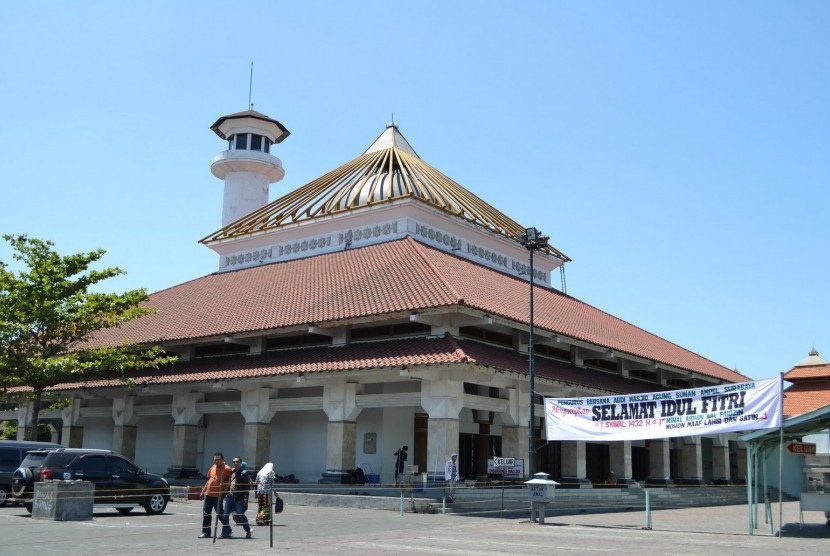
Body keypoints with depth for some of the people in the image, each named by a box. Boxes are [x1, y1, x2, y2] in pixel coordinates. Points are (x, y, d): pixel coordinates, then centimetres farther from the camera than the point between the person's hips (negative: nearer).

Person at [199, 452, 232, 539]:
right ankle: (206, 532, 14)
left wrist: (225, 491, -17)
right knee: (206, 513, 6)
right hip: (208, 494, 7)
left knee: (220, 514, 0)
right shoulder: (213, 468, 14)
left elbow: (230, 481, -8)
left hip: (217, 496, -7)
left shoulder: (226, 469, -8)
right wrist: (203, 491, 20)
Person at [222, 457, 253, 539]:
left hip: (239, 498, -6)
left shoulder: (244, 473, -6)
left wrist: (245, 498, -14)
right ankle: (225, 533, 7)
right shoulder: (232, 471, 12)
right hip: (230, 496, 6)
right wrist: (226, 494, 18)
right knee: (225, 515, 0)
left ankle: (248, 532, 14)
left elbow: (247, 486, -9)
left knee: (241, 515, -3)